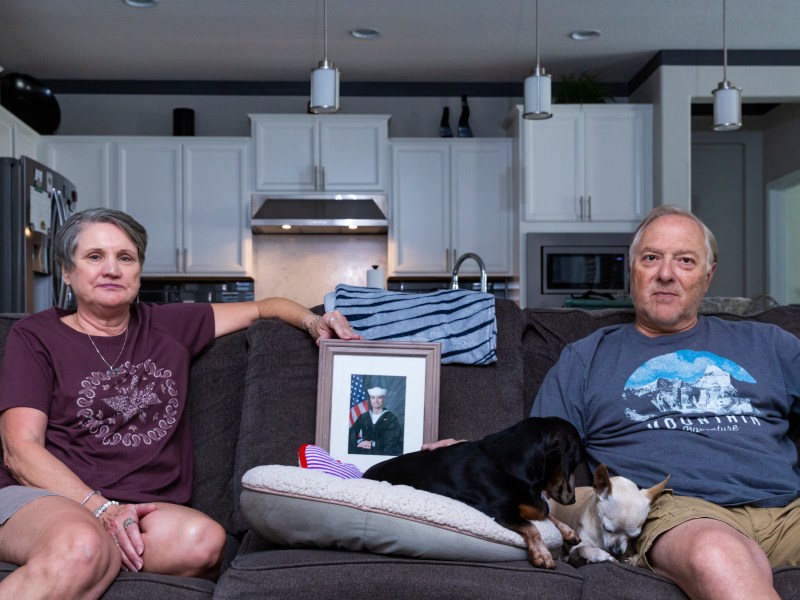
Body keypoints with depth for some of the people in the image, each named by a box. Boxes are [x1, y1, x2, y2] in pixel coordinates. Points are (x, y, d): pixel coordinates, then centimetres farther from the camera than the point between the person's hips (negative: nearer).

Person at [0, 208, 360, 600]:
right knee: (82, 547, -43)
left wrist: (312, 321, 5)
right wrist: (100, 508, -17)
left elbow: (263, 308, 29)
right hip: (44, 498, -4)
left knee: (203, 539, -35)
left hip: (144, 509, 5)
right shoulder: (35, 336, 10)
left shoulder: (169, 327, 20)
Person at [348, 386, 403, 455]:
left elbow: (392, 440, -3)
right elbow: (351, 435, 8)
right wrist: (360, 441, -10)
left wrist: (373, 444, -9)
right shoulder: (363, 417, 13)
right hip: (365, 454, 3)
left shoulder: (391, 418, 3)